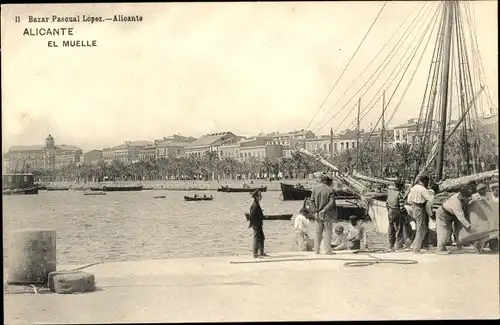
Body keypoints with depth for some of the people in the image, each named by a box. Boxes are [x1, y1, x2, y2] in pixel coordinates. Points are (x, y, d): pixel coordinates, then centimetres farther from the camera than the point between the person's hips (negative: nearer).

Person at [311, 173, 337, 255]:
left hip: (318, 214, 4)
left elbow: (312, 201, 2)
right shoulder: (330, 190, -7)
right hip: (327, 214, -4)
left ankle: (316, 250, 11)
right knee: (327, 232, 1)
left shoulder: (315, 189, 5)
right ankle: (328, 250, 0)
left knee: (318, 233, 11)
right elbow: (331, 202, -16)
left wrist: (315, 210, -1)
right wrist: (324, 210, -17)